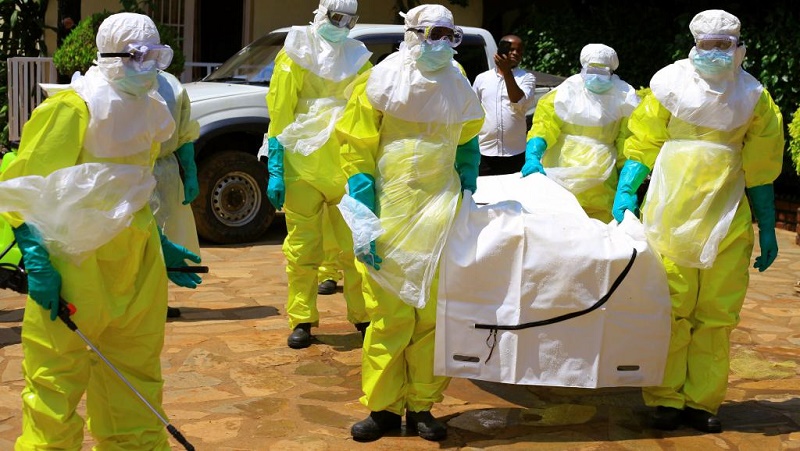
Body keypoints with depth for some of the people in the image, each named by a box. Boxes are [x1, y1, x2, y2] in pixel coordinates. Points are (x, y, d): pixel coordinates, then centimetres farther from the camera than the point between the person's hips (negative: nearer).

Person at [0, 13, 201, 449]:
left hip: (135, 258, 8)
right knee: (58, 373, -2)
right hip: (75, 254, -7)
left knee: (138, 366, 15)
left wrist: (160, 246, 21)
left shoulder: (148, 108, 11)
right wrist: (37, 261, -21)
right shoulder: (73, 107, -13)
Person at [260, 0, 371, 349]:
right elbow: (279, 115, -2)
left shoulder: (358, 58, 12)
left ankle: (363, 316, 14)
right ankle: (302, 321, 12)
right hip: (302, 167, -2)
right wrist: (275, 170, -8)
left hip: (347, 170, 2)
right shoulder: (296, 54, 3)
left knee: (357, 246, 2)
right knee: (303, 249, 2)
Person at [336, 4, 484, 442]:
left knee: (434, 315, 4)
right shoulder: (381, 81, -3)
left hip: (440, 219, 3)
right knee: (389, 316, 1)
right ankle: (383, 407, 14)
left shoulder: (457, 86, 9)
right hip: (389, 216, -3)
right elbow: (356, 151, -5)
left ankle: (422, 406, 16)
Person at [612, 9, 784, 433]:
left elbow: (759, 170, 11)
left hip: (727, 221, 2)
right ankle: (666, 399, 11)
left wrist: (767, 229, 10)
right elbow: (642, 147, 2)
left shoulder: (754, 98, 7)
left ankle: (702, 402, 15)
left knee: (716, 314, 5)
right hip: (670, 217, -2)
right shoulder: (671, 85, 0)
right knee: (669, 309, -1)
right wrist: (625, 193, -12)